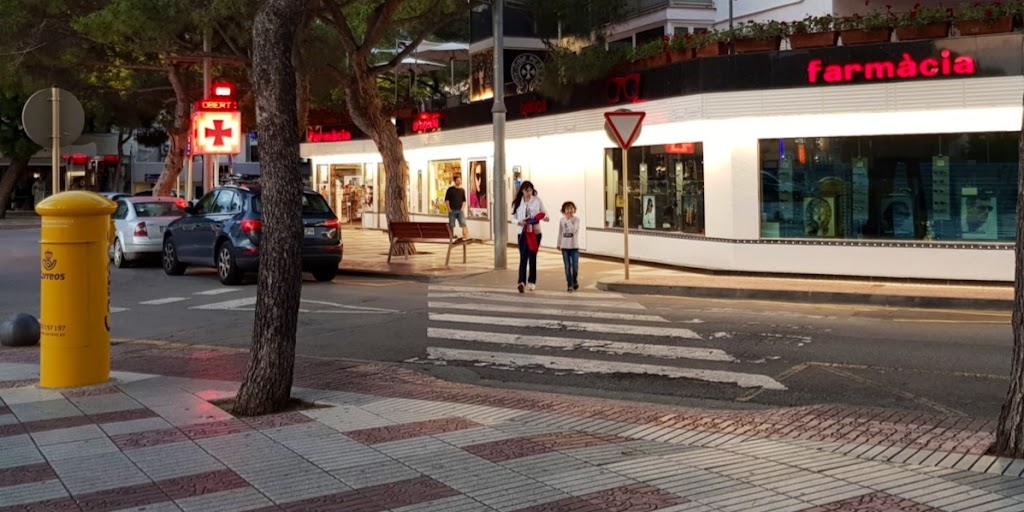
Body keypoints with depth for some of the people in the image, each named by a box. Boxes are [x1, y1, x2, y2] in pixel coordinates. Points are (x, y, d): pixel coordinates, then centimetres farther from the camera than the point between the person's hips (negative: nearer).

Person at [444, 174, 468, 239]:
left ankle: (466, 236, -18)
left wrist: (462, 208, 3)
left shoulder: (462, 190, 10)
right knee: (451, 226, 2)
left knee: (463, 224, -12)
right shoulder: (450, 189, 2)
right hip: (452, 211, -2)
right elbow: (446, 200, 1)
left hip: (460, 211, 2)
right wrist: (449, 209, -6)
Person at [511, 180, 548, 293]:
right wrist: (519, 222, -17)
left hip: (535, 233, 0)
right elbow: (513, 218, 4)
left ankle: (532, 282, 16)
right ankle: (522, 282, -14)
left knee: (532, 257, 5)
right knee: (523, 257, -5)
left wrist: (545, 217, -17)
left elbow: (544, 212, 5)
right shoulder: (517, 202, 1)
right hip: (523, 233, 0)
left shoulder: (537, 200, -1)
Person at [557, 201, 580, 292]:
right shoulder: (562, 220, 3)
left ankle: (575, 282, 23)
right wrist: (558, 244, 15)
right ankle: (570, 285, 7)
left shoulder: (576, 219, -4)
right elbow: (560, 233, 11)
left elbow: (574, 230, -19)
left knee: (575, 266, -1)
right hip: (565, 246, 1)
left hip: (574, 246, -1)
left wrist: (569, 220, -18)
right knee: (567, 267, 1)